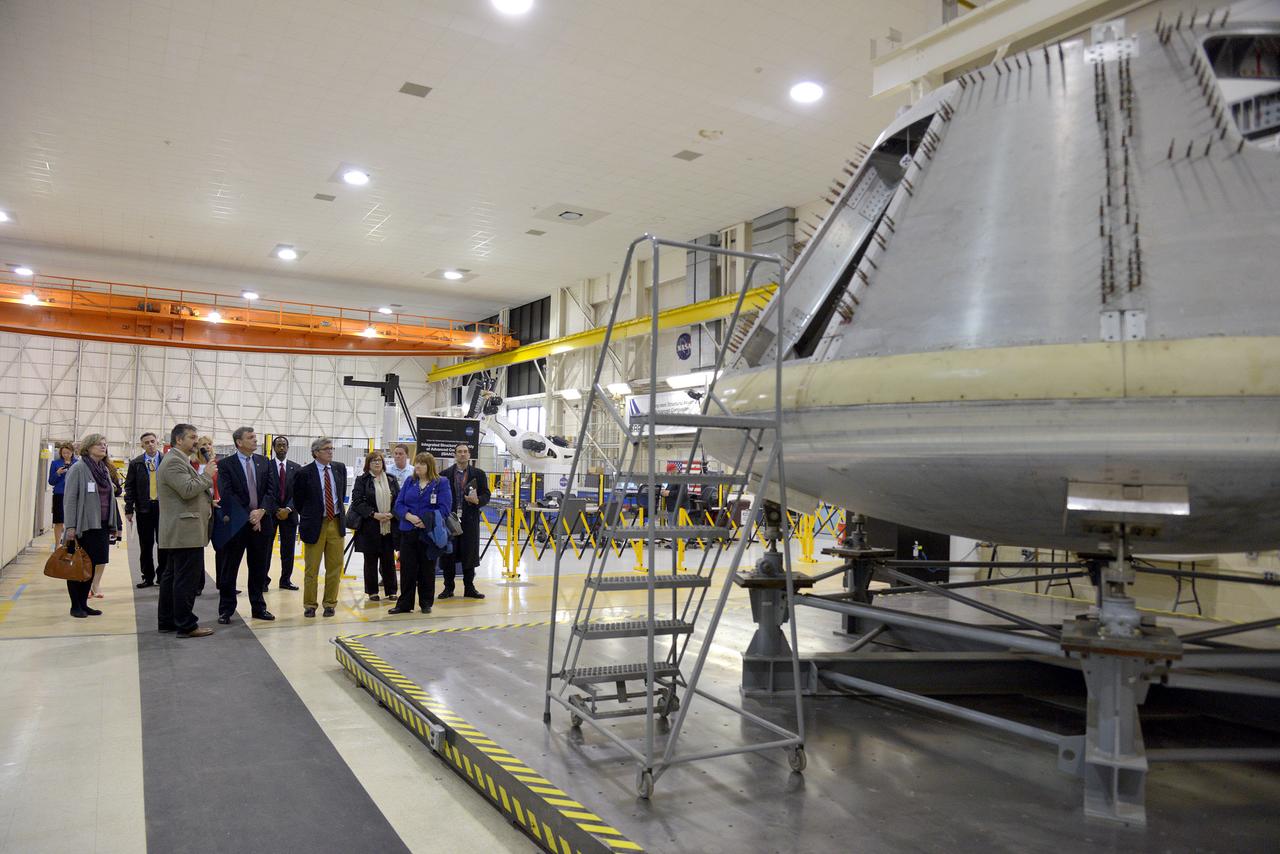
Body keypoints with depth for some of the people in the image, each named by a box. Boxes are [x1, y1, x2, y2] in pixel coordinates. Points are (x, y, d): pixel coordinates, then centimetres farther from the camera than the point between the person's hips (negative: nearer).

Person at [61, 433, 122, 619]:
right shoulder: (78, 468, -8)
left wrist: (114, 524, 13)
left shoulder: (104, 470, 12)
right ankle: (75, 606, 13)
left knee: (92, 565, 10)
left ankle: (83, 603, 20)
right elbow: (69, 499, -11)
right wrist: (70, 527, -16)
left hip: (101, 526, 6)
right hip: (84, 526, -6)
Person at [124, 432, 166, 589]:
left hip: (163, 507, -1)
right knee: (146, 545, 6)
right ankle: (148, 577, 16)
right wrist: (129, 509, -2)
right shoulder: (135, 463, 5)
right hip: (143, 508, 1)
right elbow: (129, 487, 4)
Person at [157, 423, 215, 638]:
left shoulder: (179, 461, 20)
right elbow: (187, 490, -23)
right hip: (186, 531, -11)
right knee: (186, 578, -8)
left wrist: (207, 501, 14)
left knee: (172, 576, 15)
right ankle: (186, 625, -4)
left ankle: (167, 621, 23)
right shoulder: (174, 462, -14)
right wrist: (207, 475, -12)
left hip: (179, 532, 11)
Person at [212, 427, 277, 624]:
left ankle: (258, 607, 21)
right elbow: (227, 494, -10)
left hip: (261, 521, 4)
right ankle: (226, 610, 15)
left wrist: (261, 511, -13)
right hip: (236, 523, -3)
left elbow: (270, 491, 4)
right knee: (229, 568, 4)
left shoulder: (264, 462, 9)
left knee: (259, 568, 10)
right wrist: (248, 517, -14)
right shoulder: (227, 464, -3)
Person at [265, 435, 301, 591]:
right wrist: (276, 510, -12)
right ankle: (264, 579, 9)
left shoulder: (296, 468, 6)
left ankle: (286, 580, 13)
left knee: (288, 549, 5)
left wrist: (288, 509, -12)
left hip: (289, 513, 2)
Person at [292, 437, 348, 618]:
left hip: (336, 523, 3)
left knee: (334, 567, 8)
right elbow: (298, 499, 3)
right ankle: (309, 605, 18)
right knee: (311, 568, 6)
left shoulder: (340, 468, 4)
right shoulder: (305, 473, -9)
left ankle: (330, 603, 20)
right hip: (315, 525, -3)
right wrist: (308, 517, 8)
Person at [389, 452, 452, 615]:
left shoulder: (441, 483, -1)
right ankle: (404, 604, 12)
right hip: (408, 532, 3)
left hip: (430, 533, -3)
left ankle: (426, 603, 19)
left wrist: (426, 521, -19)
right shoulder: (409, 482, 11)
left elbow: (444, 507, -9)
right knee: (407, 569, 4)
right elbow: (398, 504, 5)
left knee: (427, 570, 7)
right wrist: (409, 516, -14)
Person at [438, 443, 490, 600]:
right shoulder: (445, 474, 5)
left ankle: (469, 588, 15)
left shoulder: (478, 474, 7)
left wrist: (477, 500, -16)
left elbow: (486, 495, 4)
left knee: (469, 554, 5)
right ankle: (448, 588, 16)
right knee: (448, 555, 4)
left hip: (470, 520, 0)